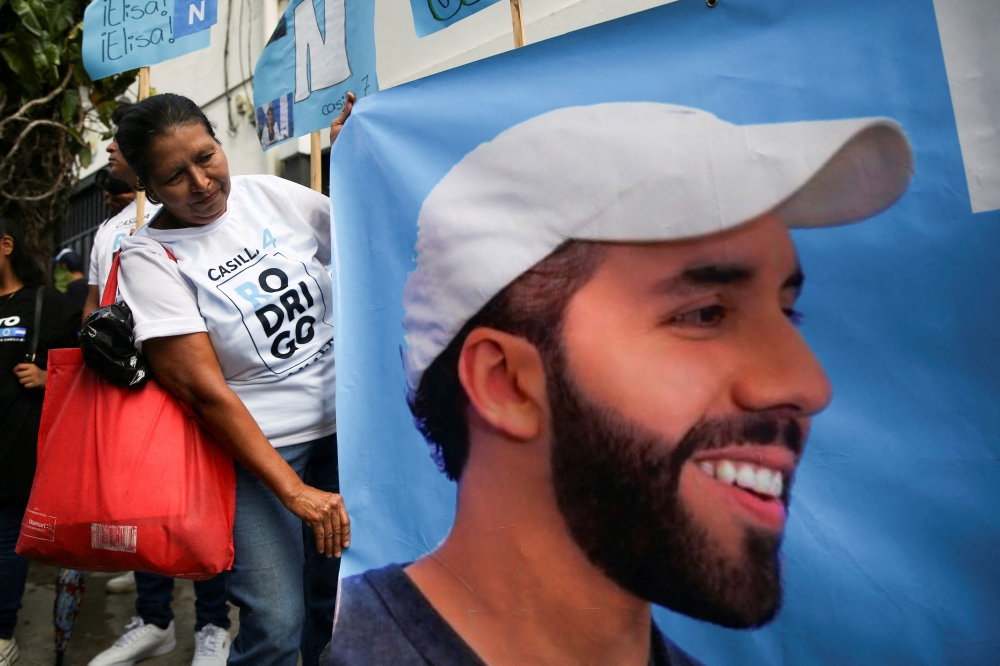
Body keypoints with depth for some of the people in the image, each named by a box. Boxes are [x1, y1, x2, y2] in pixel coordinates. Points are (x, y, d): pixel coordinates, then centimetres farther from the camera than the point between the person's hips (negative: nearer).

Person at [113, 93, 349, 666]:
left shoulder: (268, 193, 2)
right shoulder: (149, 257, -10)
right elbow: (202, 388, -16)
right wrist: (292, 490, -20)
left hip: (340, 426, 4)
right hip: (253, 447, -4)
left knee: (338, 602, 14)